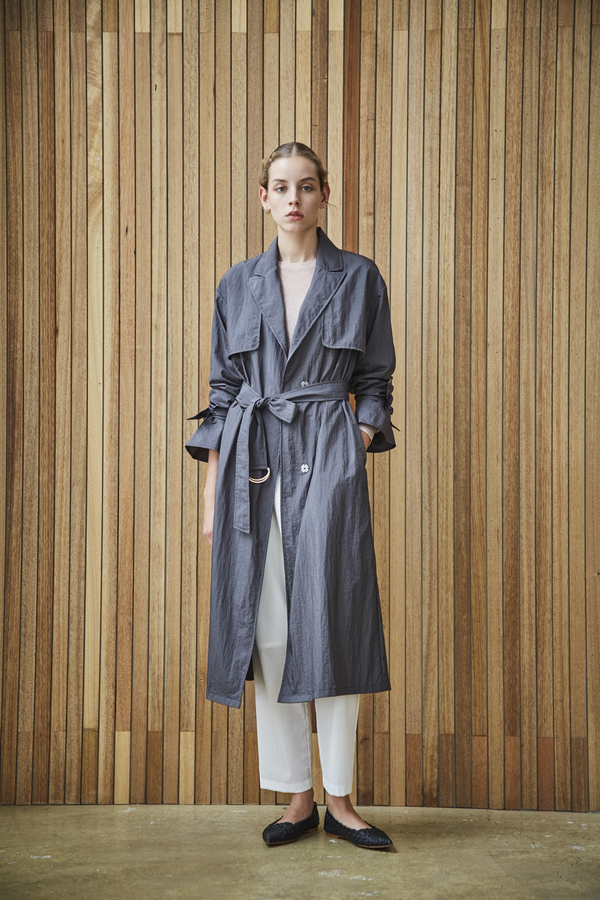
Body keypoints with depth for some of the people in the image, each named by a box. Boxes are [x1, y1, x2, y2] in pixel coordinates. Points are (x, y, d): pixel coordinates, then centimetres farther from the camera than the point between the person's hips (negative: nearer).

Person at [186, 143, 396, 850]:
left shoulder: (359, 278, 6)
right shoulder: (237, 285, 11)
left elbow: (375, 382, 10)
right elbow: (222, 391, 11)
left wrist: (359, 443, -7)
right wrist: (211, 494, 6)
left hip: (328, 462, -2)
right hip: (252, 461, 2)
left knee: (330, 623, -3)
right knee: (267, 630, 2)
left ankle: (339, 800, 12)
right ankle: (297, 798, 16)